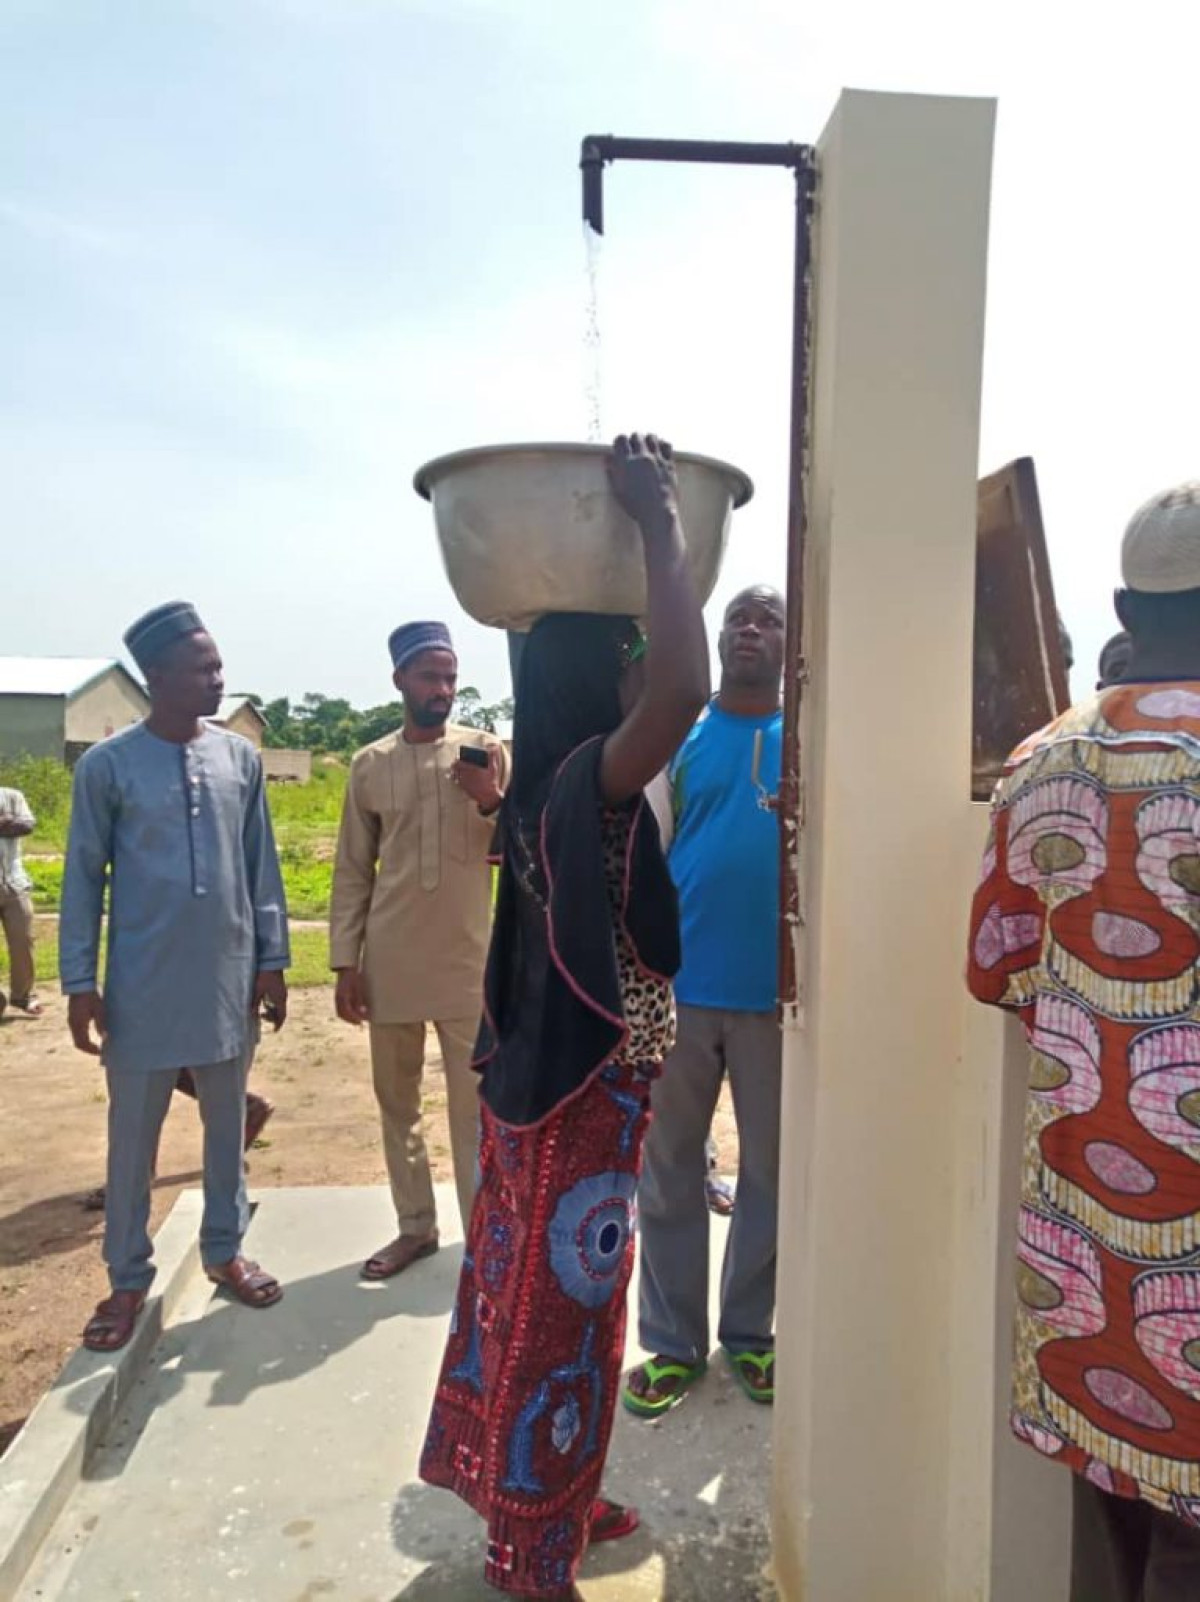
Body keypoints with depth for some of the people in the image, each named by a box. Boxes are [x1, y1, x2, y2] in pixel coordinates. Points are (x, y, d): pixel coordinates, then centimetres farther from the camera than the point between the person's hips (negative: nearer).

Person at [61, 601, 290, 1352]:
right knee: (133, 1140, 9)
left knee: (228, 1126, 15)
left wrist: (272, 960, 5)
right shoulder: (107, 766, -7)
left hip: (228, 980, 3)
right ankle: (129, 1280, 26)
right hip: (143, 988, -2)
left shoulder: (241, 758, 1)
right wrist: (79, 983, -5)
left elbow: (263, 867, 6)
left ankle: (225, 1250, 33)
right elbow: (84, 878, -3)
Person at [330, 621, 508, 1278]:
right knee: (396, 1100, 12)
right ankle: (415, 1226, 27)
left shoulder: (485, 751, 0)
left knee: (476, 1103, 3)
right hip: (390, 962, 2)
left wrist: (493, 802, -18)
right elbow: (352, 872, 6)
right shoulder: (370, 765, 4)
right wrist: (345, 962, 1)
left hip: (469, 959, -2)